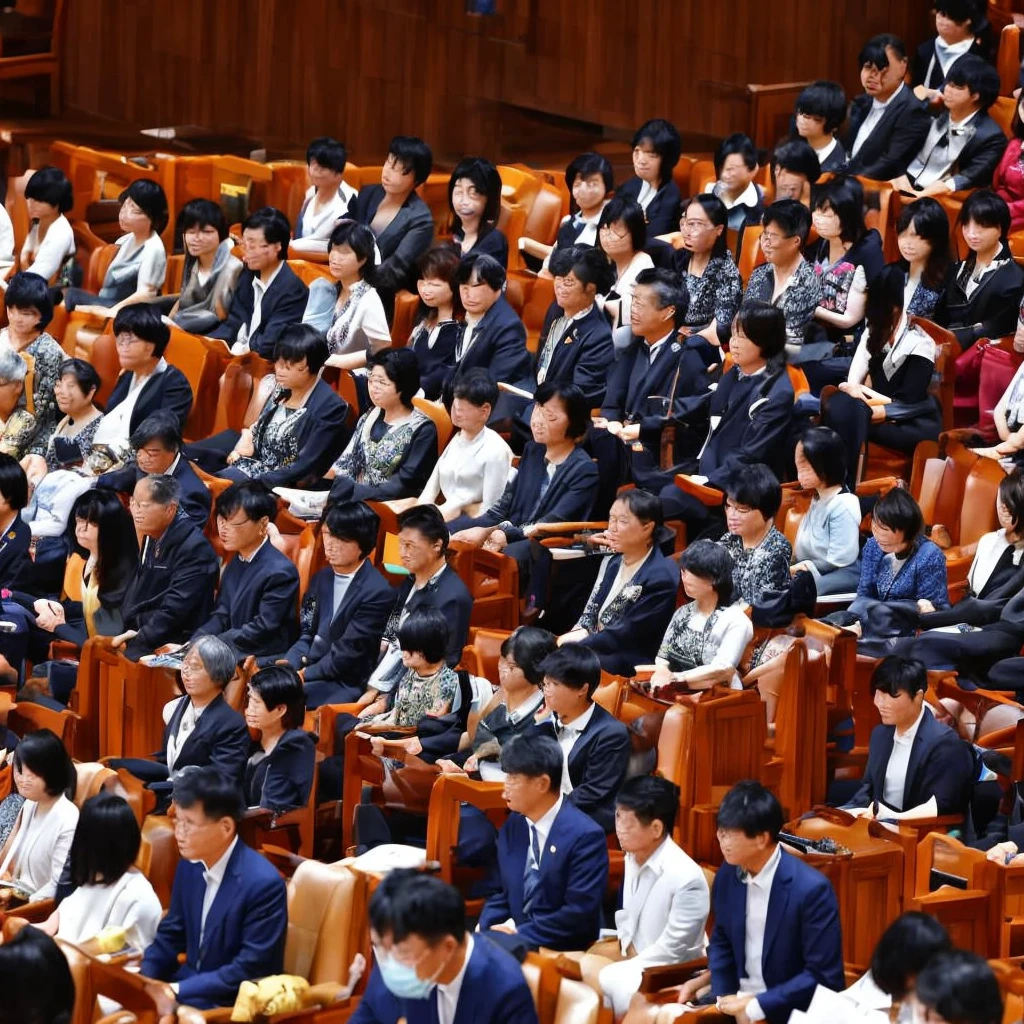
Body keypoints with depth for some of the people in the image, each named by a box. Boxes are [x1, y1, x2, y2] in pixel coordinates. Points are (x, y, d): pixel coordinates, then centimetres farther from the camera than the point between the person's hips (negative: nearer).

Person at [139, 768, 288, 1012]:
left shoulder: (264, 883, -21)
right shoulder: (189, 865, 1)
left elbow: (250, 970, -21)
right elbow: (171, 935, 12)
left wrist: (176, 992, -23)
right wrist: (142, 981, -7)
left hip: (231, 1005, -7)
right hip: (189, 985, 7)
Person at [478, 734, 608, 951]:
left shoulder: (585, 835, -14)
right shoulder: (512, 827, 9)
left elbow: (579, 914, -18)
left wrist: (520, 934, -16)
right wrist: (485, 930, -4)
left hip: (561, 949, -7)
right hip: (513, 936, 7)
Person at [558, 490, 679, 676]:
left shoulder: (661, 577, -14)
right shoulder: (611, 563, 12)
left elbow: (627, 635, -16)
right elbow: (591, 612, 14)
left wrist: (577, 644, -16)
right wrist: (579, 633, -8)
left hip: (629, 664, -8)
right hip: (596, 648, 8)